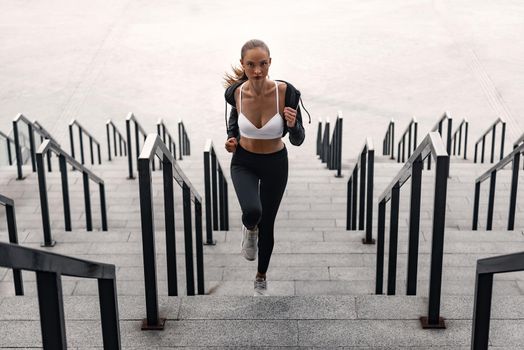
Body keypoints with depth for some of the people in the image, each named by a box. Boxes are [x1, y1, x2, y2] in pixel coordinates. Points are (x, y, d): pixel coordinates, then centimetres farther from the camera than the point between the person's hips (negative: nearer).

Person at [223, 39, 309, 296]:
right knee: (252, 212, -29)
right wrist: (231, 137, -10)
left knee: (267, 224, 13)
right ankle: (249, 229, 11)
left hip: (275, 164, 0)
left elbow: (298, 141, -17)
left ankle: (261, 278, 41)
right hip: (243, 162, 0)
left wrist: (292, 125, -38)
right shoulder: (235, 93, -20)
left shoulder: (286, 92, -25)